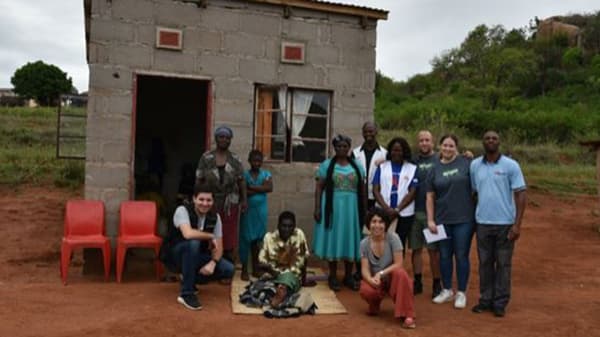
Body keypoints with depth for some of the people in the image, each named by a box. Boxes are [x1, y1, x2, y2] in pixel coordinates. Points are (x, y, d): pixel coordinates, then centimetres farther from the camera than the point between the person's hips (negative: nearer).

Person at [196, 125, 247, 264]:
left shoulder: (235, 160, 3)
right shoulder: (206, 158, 1)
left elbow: (241, 181, 3)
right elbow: (199, 180, 2)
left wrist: (244, 200, -3)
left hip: (230, 203, 1)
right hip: (210, 202, -1)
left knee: (229, 234, 6)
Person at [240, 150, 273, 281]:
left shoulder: (266, 174, 6)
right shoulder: (244, 174, -1)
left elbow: (270, 188, -11)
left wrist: (251, 187, -12)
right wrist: (260, 189, -14)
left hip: (261, 210, 2)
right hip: (247, 210, -2)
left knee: (257, 239, 9)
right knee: (246, 238, -2)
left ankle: (256, 268, 19)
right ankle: (244, 269, 6)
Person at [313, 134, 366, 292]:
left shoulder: (357, 166, 9)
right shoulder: (326, 165, 2)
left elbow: (362, 189, 10)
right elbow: (319, 188, -1)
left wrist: (365, 209, 5)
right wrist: (317, 208, -10)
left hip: (351, 209, 2)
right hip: (332, 208, -2)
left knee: (350, 241, 7)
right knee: (333, 240, 2)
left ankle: (348, 276, 19)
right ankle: (333, 276, 13)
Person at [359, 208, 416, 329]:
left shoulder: (393, 238, -15)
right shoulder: (364, 243, -8)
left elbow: (398, 264, -17)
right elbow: (365, 269, -11)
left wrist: (380, 274, -28)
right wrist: (371, 279, -33)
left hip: (391, 277, -1)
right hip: (374, 279, 1)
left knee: (400, 273, -37)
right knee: (366, 291, -33)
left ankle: (407, 315, -31)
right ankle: (374, 305, 7)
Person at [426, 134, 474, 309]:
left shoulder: (466, 162, -3)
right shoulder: (435, 169, 5)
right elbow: (430, 196, 5)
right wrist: (430, 220, 1)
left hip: (464, 219, -3)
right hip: (442, 219, 3)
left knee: (461, 255, 4)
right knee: (445, 255, 12)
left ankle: (461, 293, 19)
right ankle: (447, 290, 28)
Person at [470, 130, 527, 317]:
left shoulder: (511, 165, -4)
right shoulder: (475, 165, 4)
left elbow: (520, 195, -6)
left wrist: (517, 224, -12)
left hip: (505, 223, -2)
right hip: (483, 223, 3)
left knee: (503, 264, 6)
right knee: (485, 263, 10)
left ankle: (500, 302, 16)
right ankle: (485, 299, 21)